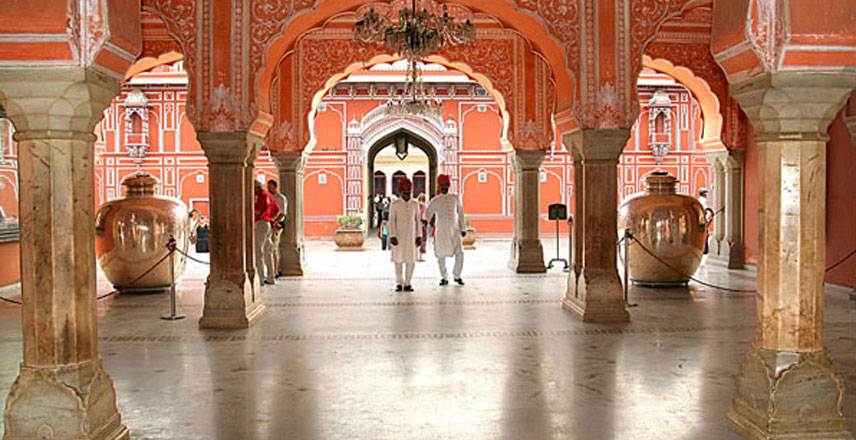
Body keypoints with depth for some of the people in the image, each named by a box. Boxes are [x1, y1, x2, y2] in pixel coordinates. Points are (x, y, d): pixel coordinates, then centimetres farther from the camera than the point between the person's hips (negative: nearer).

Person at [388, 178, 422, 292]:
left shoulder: (415, 204, 3)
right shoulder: (394, 204, -4)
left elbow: (418, 221, 5)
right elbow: (391, 221, -7)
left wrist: (419, 236, 0)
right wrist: (392, 236, -15)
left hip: (411, 236, 2)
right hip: (398, 236, -2)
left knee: (411, 259, 0)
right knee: (398, 259, 3)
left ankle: (407, 283, 10)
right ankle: (399, 283, 14)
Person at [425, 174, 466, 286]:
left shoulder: (455, 198, 9)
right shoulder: (435, 201, 1)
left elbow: (460, 213, 15)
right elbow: (427, 214, -2)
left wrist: (463, 228, 15)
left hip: (455, 231, 1)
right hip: (441, 232, -1)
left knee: (460, 253, -10)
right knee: (441, 256, 3)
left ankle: (457, 276, 9)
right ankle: (444, 278, 20)